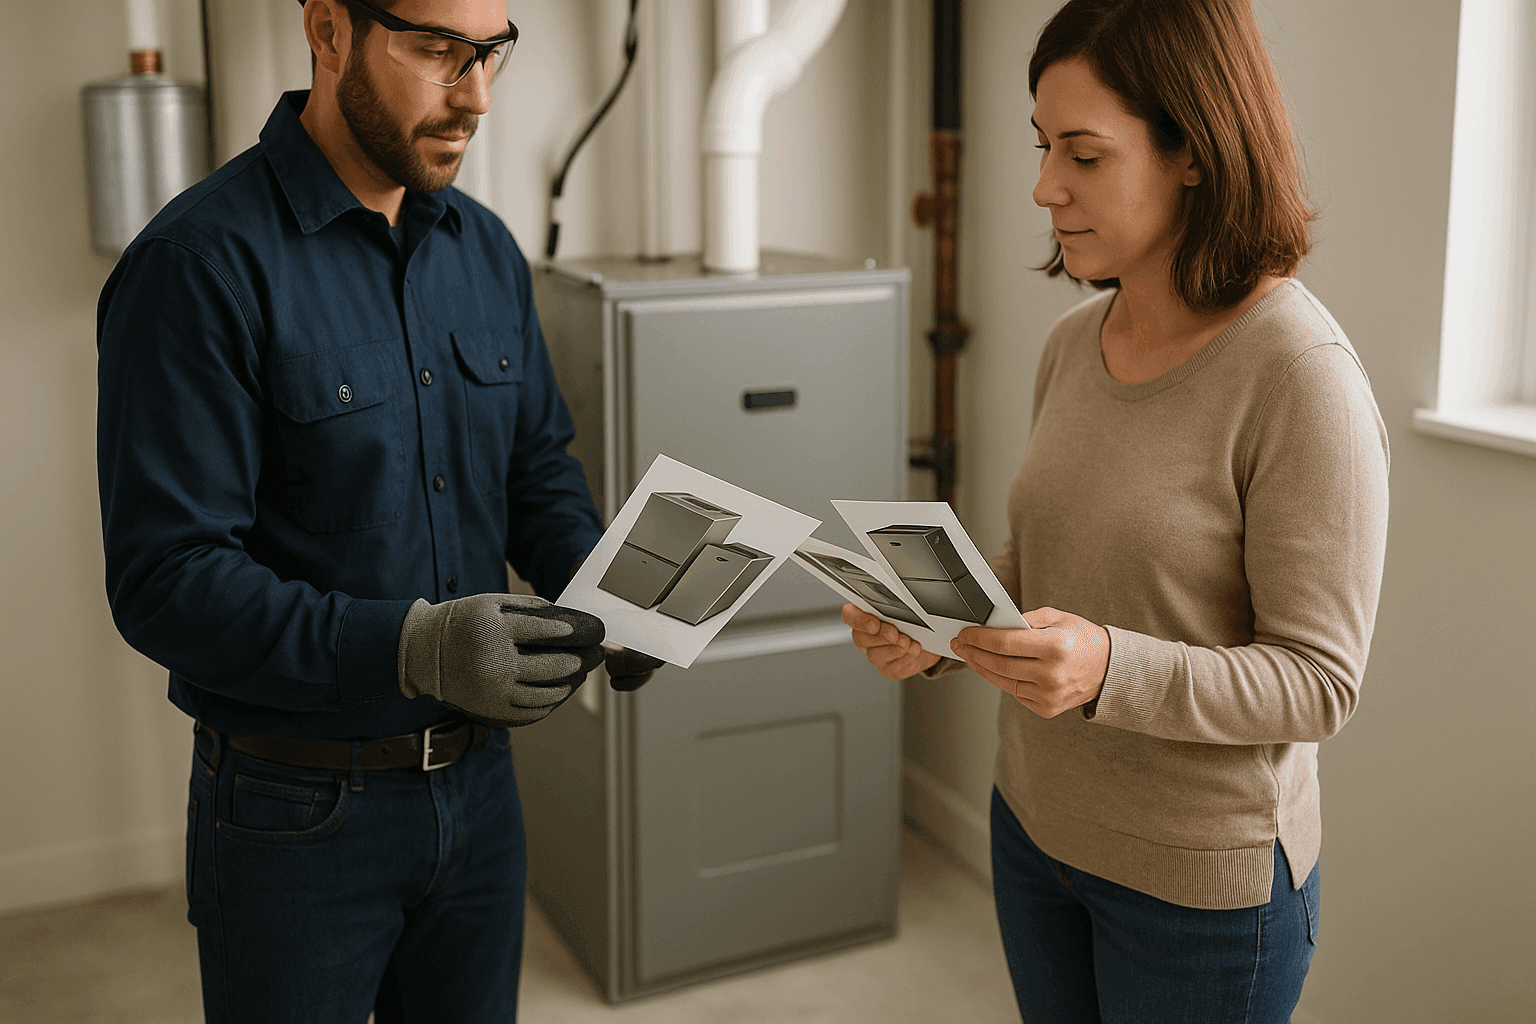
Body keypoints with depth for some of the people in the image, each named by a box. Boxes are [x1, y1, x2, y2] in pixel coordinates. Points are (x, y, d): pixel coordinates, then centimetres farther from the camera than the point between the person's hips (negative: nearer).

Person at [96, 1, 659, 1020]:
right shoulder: (201, 265, -18)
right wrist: (410, 649, -32)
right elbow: (164, 581, -21)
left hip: (478, 783, 6)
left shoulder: (486, 249, 4)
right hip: (298, 811, -6)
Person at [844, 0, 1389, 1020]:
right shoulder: (1076, 343, 0)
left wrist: (1112, 670, -34)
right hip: (1036, 823, 6)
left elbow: (1319, 681, -20)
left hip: (1202, 878, -6)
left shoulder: (1302, 378, -21)